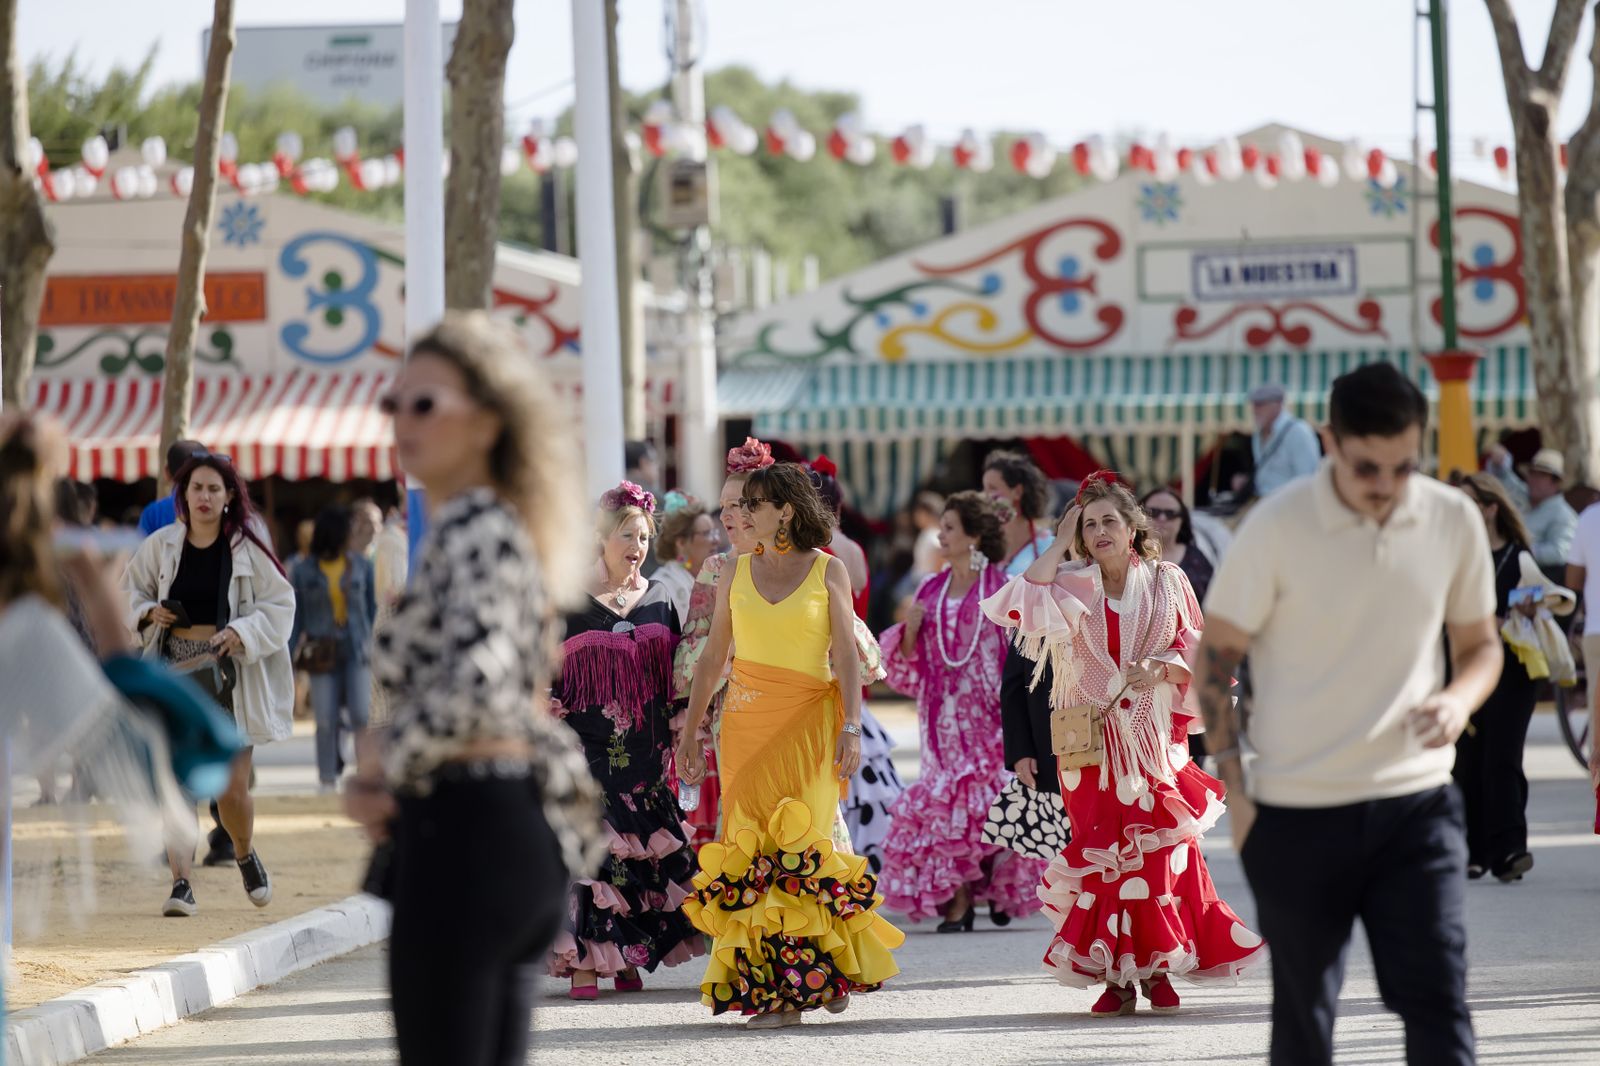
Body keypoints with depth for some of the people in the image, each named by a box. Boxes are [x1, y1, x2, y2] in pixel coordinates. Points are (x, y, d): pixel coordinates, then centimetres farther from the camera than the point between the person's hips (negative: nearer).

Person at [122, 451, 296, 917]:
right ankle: (181, 883, -13)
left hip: (227, 674, -1)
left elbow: (280, 604, -1)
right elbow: (129, 589, 15)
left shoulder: (247, 549, -3)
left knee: (232, 789, 1)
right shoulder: (160, 545, 2)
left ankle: (245, 854, 33)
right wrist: (147, 612, -6)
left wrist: (242, 632, -16)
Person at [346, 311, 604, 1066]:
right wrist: (373, 777, 9)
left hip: (464, 833, -10)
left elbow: (477, 684, -28)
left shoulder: (474, 529, -12)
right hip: (520, 833, 10)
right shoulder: (490, 527, 18)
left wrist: (387, 756, -11)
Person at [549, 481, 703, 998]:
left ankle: (628, 959, 9)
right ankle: (585, 961, -8)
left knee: (646, 850, 2)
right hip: (589, 749, -4)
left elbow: (677, 676, 15)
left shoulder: (659, 601, 10)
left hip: (646, 750, 4)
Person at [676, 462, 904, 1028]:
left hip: (808, 721, -3)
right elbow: (712, 658, 15)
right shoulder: (736, 573, 11)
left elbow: (846, 658, -1)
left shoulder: (828, 572, 2)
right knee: (750, 846, -4)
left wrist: (851, 727, -12)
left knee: (796, 844, -11)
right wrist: (690, 729, 12)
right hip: (745, 721, 3)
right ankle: (769, 986, 1)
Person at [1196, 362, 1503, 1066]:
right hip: (1298, 813, -1)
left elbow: (1480, 643, 13)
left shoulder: (1453, 521, 0)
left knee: (1438, 1002, -8)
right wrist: (1233, 791, -5)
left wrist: (1460, 699, -11)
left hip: (1417, 801, 1)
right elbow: (1215, 656, -1)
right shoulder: (1276, 529, -9)